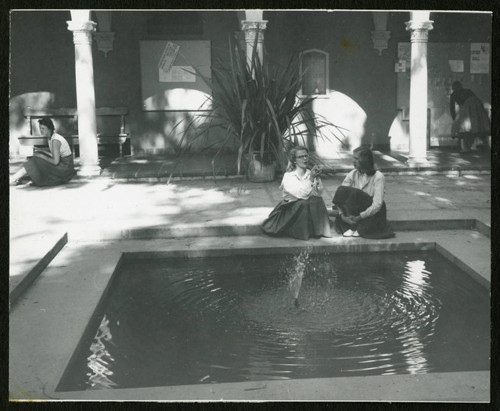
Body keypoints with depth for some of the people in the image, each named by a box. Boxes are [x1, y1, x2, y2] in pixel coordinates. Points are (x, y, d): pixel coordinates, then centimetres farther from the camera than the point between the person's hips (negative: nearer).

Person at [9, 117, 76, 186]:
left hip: (64, 167, -9)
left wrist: (41, 156, -14)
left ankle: (13, 179, -1)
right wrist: (42, 150, 6)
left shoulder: (55, 140, -22)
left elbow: (55, 161, -26)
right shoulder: (52, 137, 7)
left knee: (35, 162, -10)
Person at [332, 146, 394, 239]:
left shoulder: (378, 177, -12)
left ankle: (354, 228, -16)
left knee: (354, 193, -30)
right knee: (341, 190, -22)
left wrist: (359, 217, -26)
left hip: (373, 213, -4)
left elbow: (377, 204, -20)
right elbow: (341, 195, -6)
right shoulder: (352, 175, 1)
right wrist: (342, 215, -22)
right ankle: (352, 226, -19)